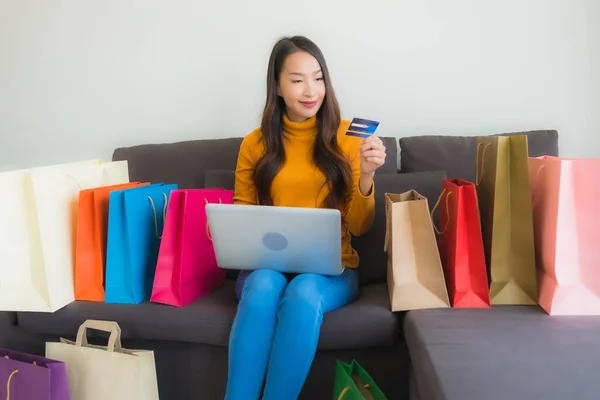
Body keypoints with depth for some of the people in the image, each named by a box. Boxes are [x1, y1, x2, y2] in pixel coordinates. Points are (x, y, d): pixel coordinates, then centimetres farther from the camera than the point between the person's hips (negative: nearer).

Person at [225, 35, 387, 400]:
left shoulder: (346, 137, 2)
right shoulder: (255, 144, 5)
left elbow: (359, 226, 0)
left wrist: (366, 176, -17)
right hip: (267, 264, 1)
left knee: (305, 290, -34)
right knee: (265, 283, -33)